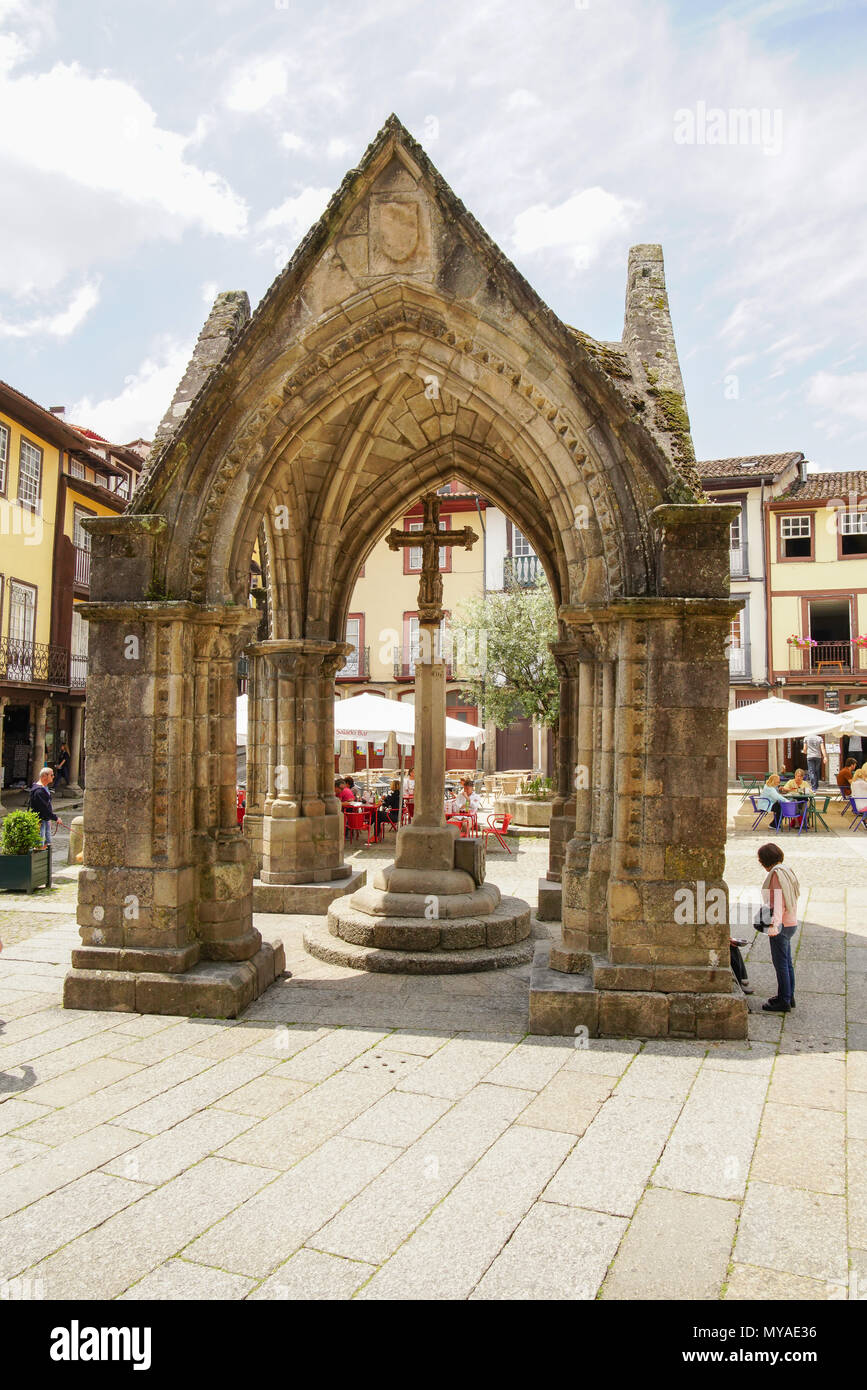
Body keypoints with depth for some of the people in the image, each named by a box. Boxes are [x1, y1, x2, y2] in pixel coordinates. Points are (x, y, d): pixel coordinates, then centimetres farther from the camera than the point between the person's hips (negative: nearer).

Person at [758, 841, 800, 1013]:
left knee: (781, 963, -2)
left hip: (780, 926, -10)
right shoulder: (786, 871, 11)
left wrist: (774, 924, -31)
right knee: (787, 962, 17)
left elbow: (779, 901, -24)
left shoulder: (777, 873, -16)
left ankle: (784, 1001, 5)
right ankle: (789, 997, 26)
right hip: (790, 923, 10)